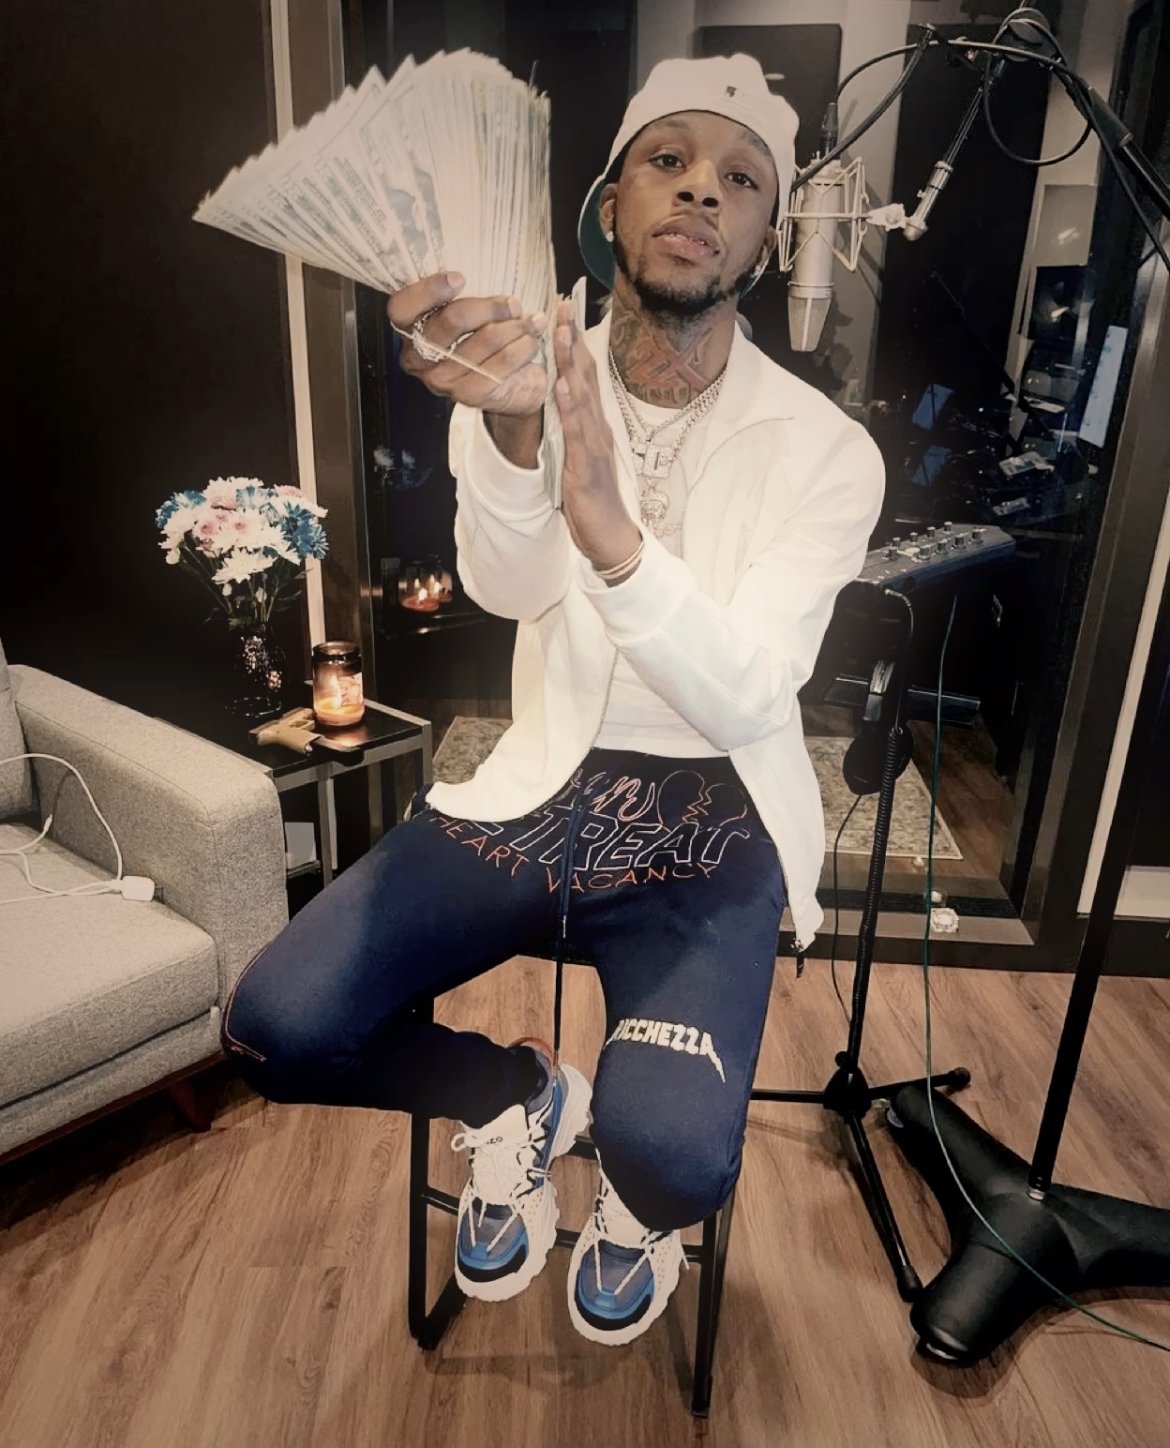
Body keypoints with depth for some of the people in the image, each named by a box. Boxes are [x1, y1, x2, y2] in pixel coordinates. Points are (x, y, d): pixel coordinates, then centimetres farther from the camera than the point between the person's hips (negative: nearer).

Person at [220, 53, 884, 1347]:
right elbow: (508, 587, -20)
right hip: (534, 784, 3)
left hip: (711, 818, -1)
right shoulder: (521, 387, -1)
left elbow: (746, 702, -21)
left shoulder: (826, 449, -8)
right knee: (271, 1027, -14)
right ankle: (517, 1097, 18)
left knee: (673, 1151, -25)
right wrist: (510, 430, -41)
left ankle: (635, 1202, 17)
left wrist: (611, 529, -37)